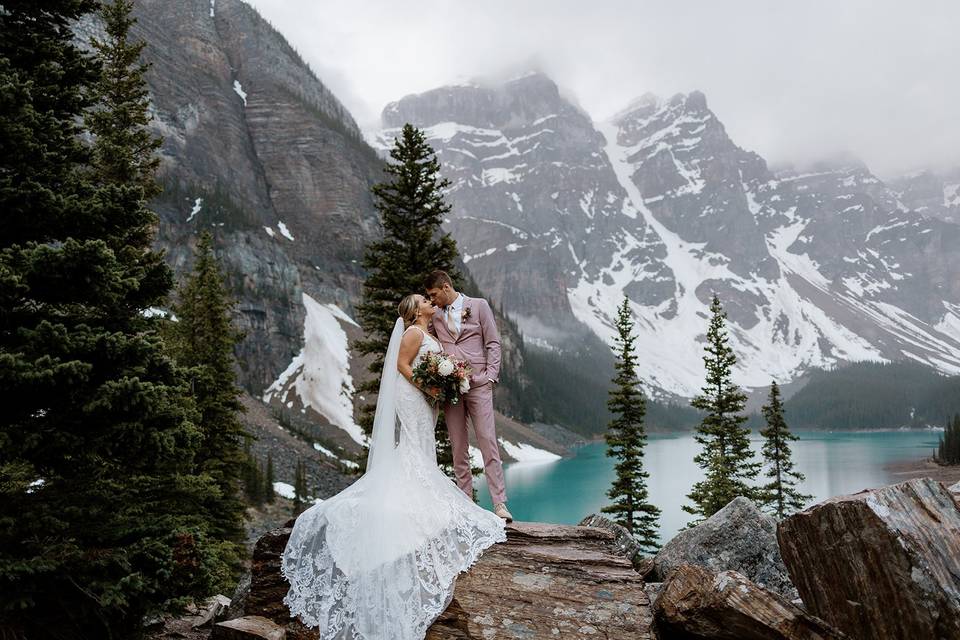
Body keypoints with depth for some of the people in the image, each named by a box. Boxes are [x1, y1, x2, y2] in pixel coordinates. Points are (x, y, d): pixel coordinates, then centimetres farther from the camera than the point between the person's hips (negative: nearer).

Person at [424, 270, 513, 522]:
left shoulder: (478, 305, 5)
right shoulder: (435, 316, 16)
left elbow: (493, 342, 3)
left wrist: (490, 375, -6)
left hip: (478, 385, -3)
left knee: (488, 442, -8)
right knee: (458, 447, 4)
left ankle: (500, 504, -6)